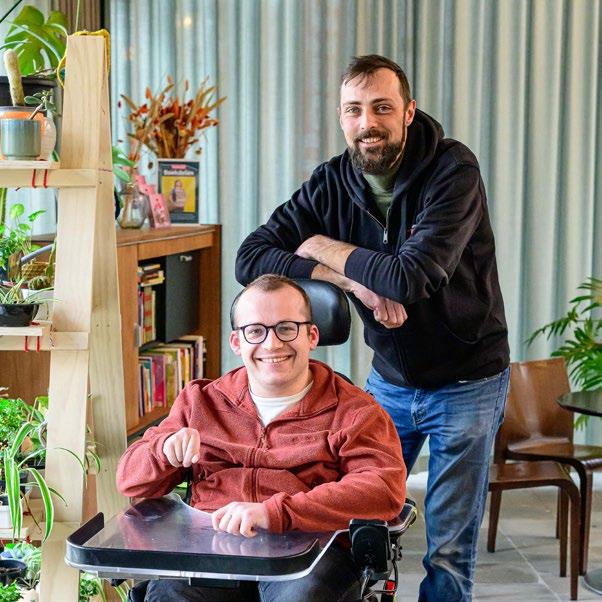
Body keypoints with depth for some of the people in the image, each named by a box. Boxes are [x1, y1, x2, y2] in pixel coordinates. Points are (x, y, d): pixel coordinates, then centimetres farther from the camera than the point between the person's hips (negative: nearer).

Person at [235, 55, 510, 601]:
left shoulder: (453, 169, -20)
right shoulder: (333, 182, -6)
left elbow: (412, 276, -31)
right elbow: (251, 258, -13)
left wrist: (323, 247, -17)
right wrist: (352, 278, -25)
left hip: (467, 381, -4)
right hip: (390, 379, 4)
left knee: (449, 551, 3)